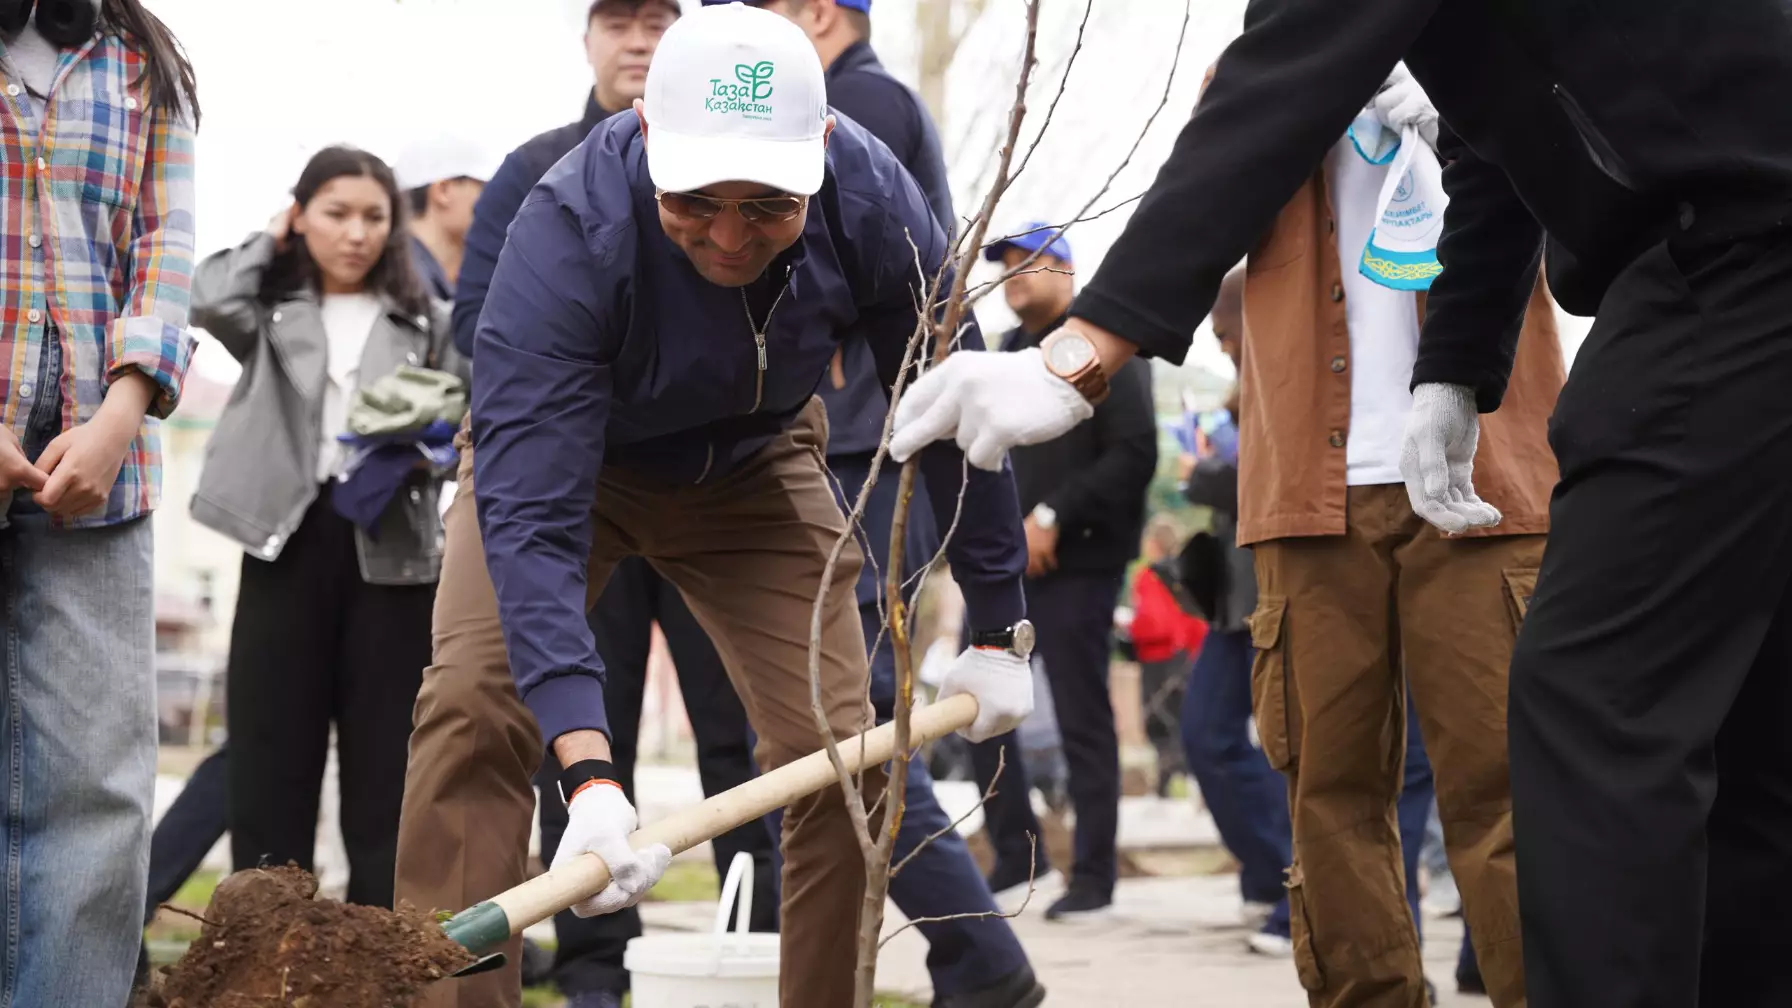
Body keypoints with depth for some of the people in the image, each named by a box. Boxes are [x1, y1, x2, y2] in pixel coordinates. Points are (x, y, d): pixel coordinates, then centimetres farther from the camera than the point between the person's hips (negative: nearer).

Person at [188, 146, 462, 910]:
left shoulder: (423, 321, 11)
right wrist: (271, 242, 5)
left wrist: (427, 444, -13)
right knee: (272, 748, 0)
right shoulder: (270, 309, 9)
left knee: (384, 754, 0)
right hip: (288, 534, 0)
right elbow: (210, 302, -12)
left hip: (390, 544, 0)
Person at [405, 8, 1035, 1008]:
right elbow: (531, 513, -42)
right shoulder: (567, 235, -39)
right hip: (565, 450, -2)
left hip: (755, 465, 2)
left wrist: (999, 632, -5)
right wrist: (588, 773, -52)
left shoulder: (871, 198, -30)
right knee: (475, 708, -24)